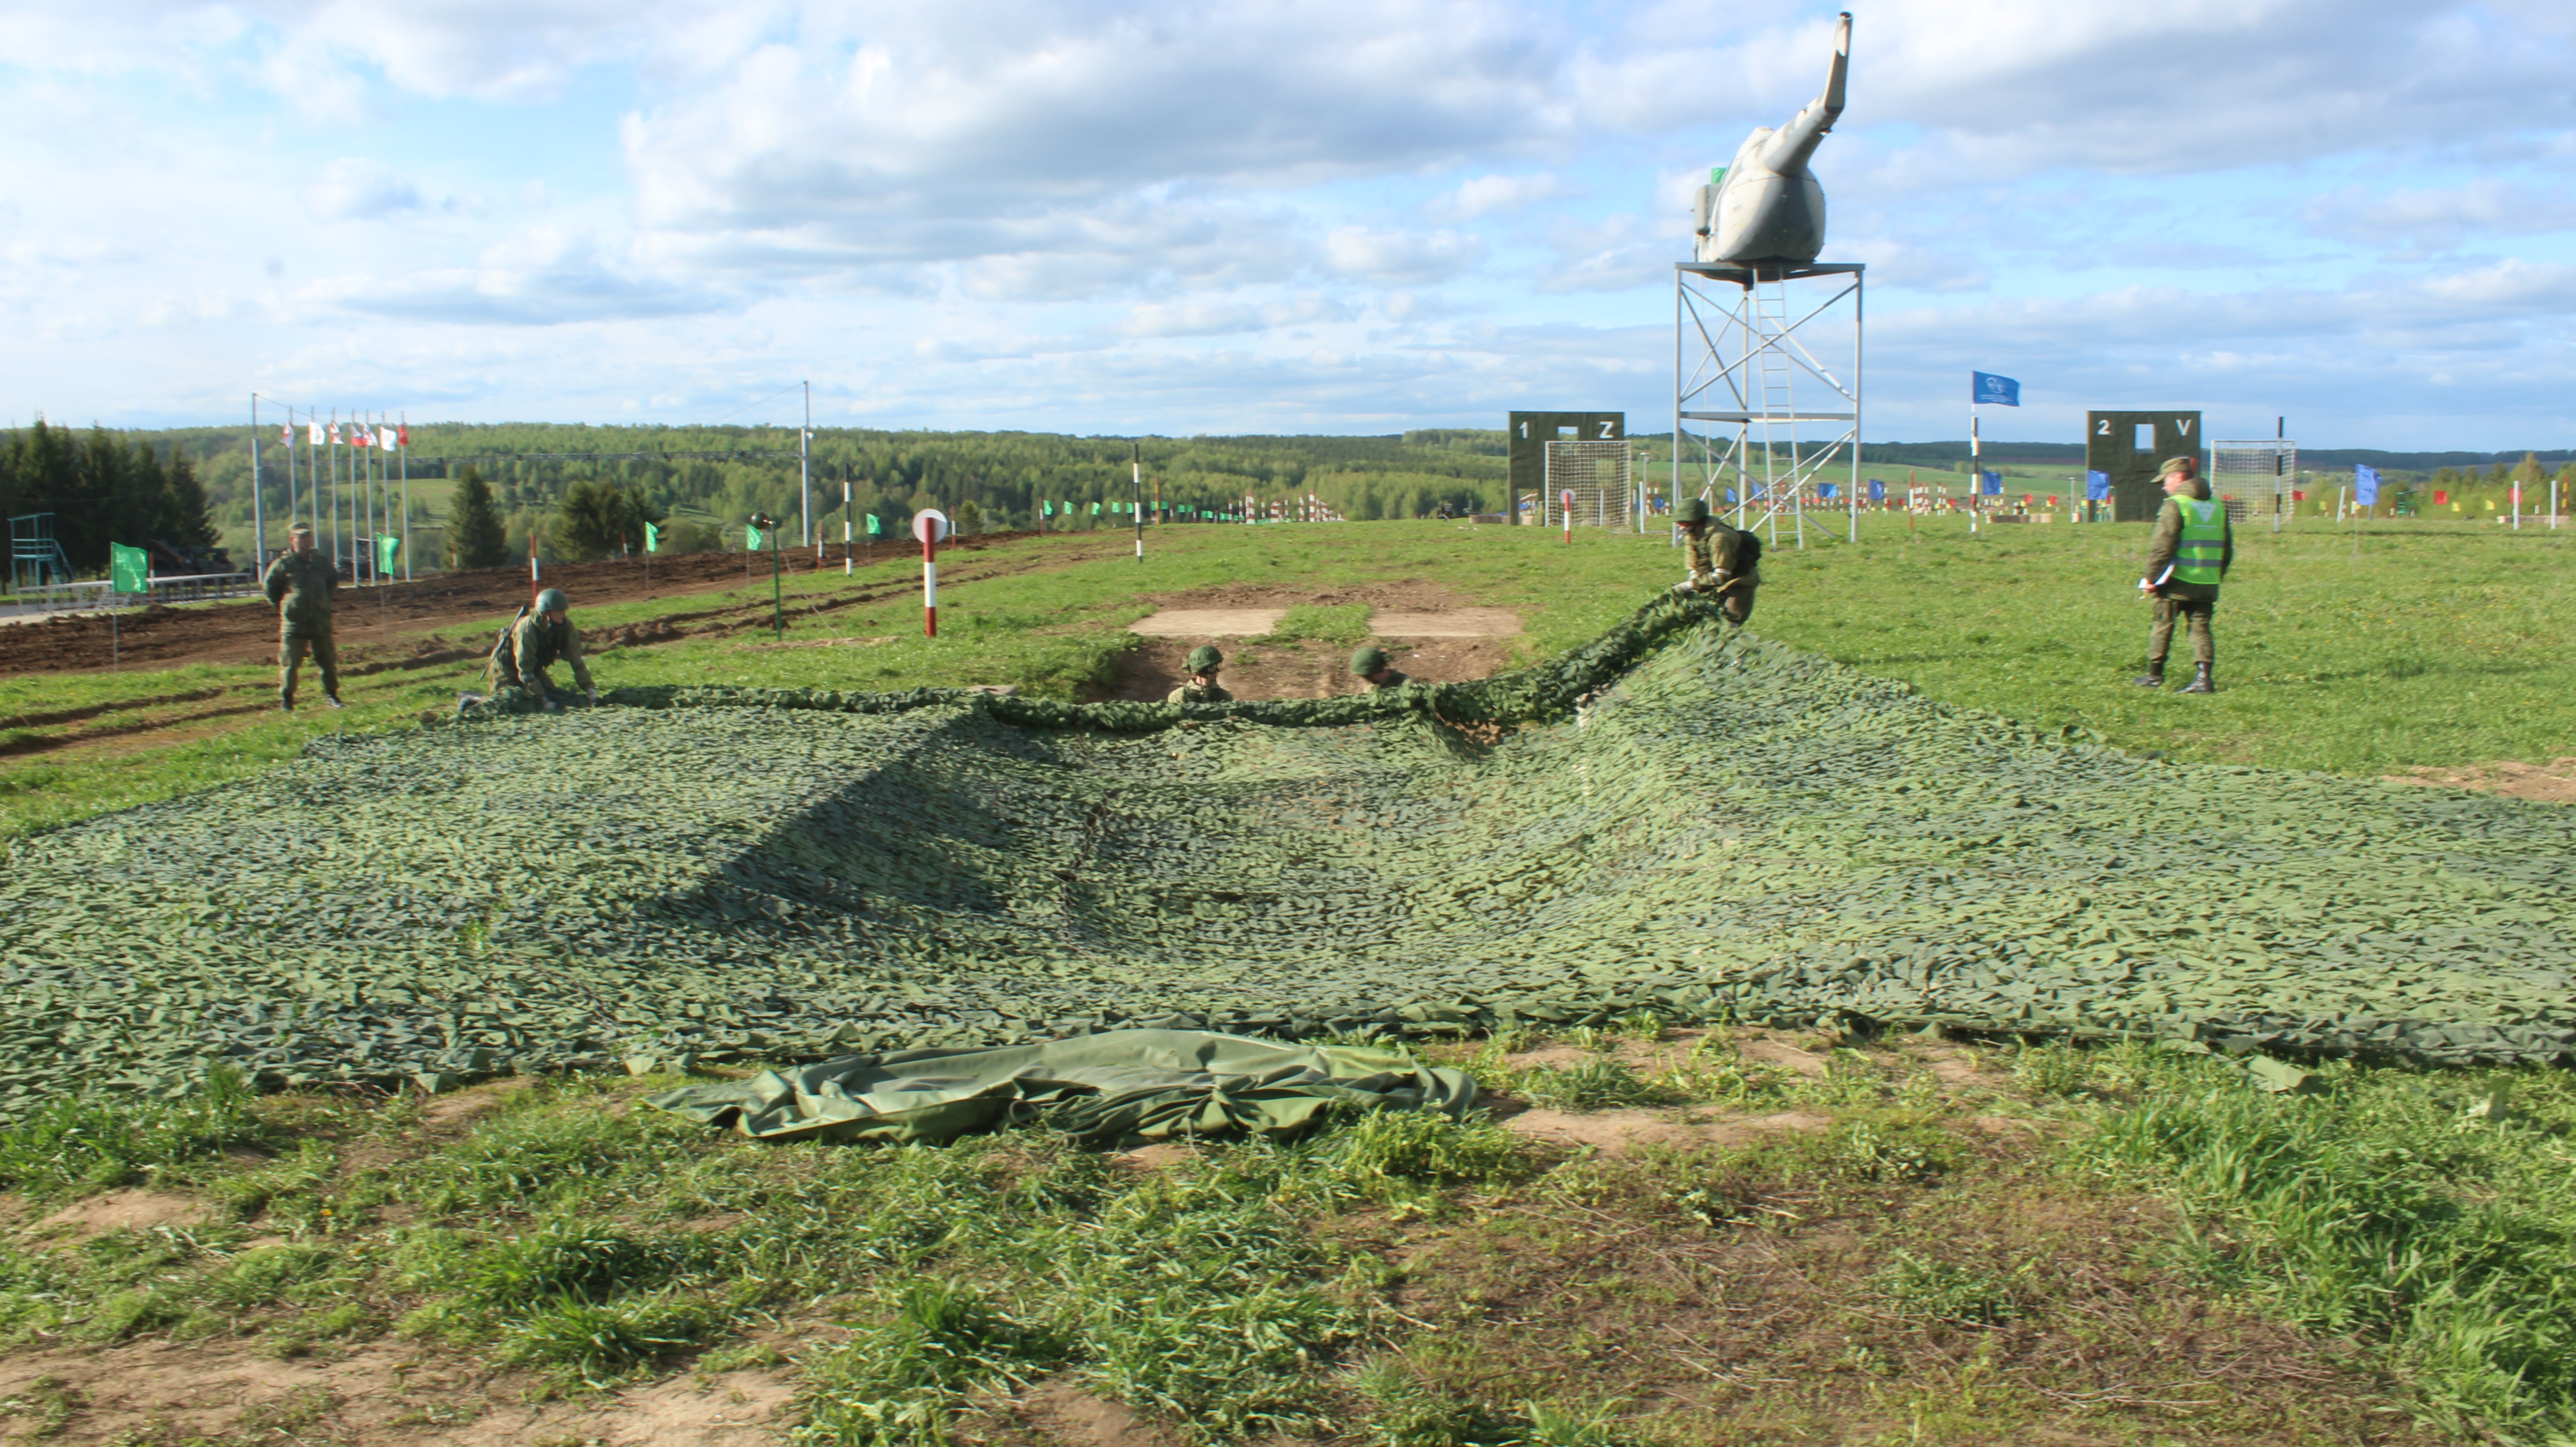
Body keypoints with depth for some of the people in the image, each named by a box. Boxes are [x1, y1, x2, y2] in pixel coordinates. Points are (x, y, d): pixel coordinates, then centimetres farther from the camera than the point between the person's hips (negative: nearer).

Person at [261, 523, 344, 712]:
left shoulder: (321, 562, 9)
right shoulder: (284, 564, -2)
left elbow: (334, 581, 26)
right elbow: (268, 587, 7)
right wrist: (282, 606, 8)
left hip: (321, 622, 3)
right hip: (293, 623, -3)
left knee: (328, 661, 7)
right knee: (289, 663, -3)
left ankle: (331, 695, 20)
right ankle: (286, 699, 6)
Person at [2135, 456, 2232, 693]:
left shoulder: (2176, 505, -10)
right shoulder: (2218, 506, 12)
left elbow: (2161, 546, -15)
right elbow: (2227, 550, 16)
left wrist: (2151, 577, -8)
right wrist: (2216, 576, 23)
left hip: (2177, 582, -5)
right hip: (2208, 584, 5)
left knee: (2163, 626, 8)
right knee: (2201, 628, 5)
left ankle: (2155, 675, 17)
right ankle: (2204, 676, -8)